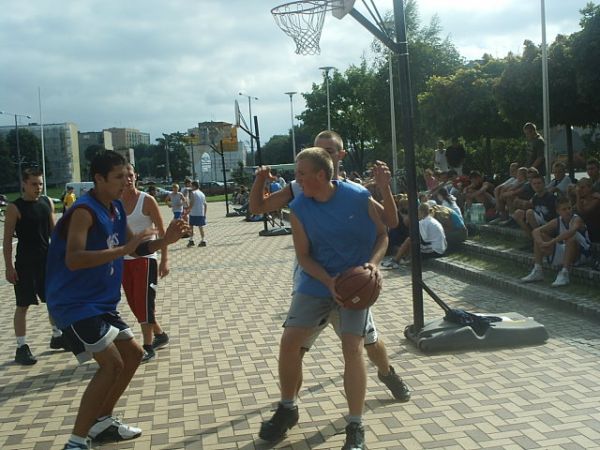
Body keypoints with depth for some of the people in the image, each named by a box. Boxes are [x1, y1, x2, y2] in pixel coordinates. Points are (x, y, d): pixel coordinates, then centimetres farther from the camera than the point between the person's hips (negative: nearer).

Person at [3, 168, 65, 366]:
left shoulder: (47, 202, 5)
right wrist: (9, 267, -13)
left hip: (47, 259, 6)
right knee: (23, 305, 0)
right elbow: (7, 239, -9)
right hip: (25, 263, -6)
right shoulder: (14, 208, -10)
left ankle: (57, 337, 32)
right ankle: (21, 348, 8)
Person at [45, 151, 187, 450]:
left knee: (132, 354, 15)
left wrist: (165, 240, 0)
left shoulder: (116, 209, 8)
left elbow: (136, 248, 18)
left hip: (101, 302, 10)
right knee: (112, 363, -18)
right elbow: (73, 260, -33)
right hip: (75, 303, -10)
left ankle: (101, 422, 28)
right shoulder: (84, 211, -20)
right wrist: (121, 249, -36)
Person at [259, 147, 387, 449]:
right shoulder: (299, 208, -8)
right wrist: (330, 282, -20)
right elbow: (303, 256, -5)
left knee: (353, 348, -13)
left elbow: (383, 234, -1)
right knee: (289, 341, -1)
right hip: (316, 282, 3)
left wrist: (373, 263, -20)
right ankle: (287, 408, 23)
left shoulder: (359, 197, -14)